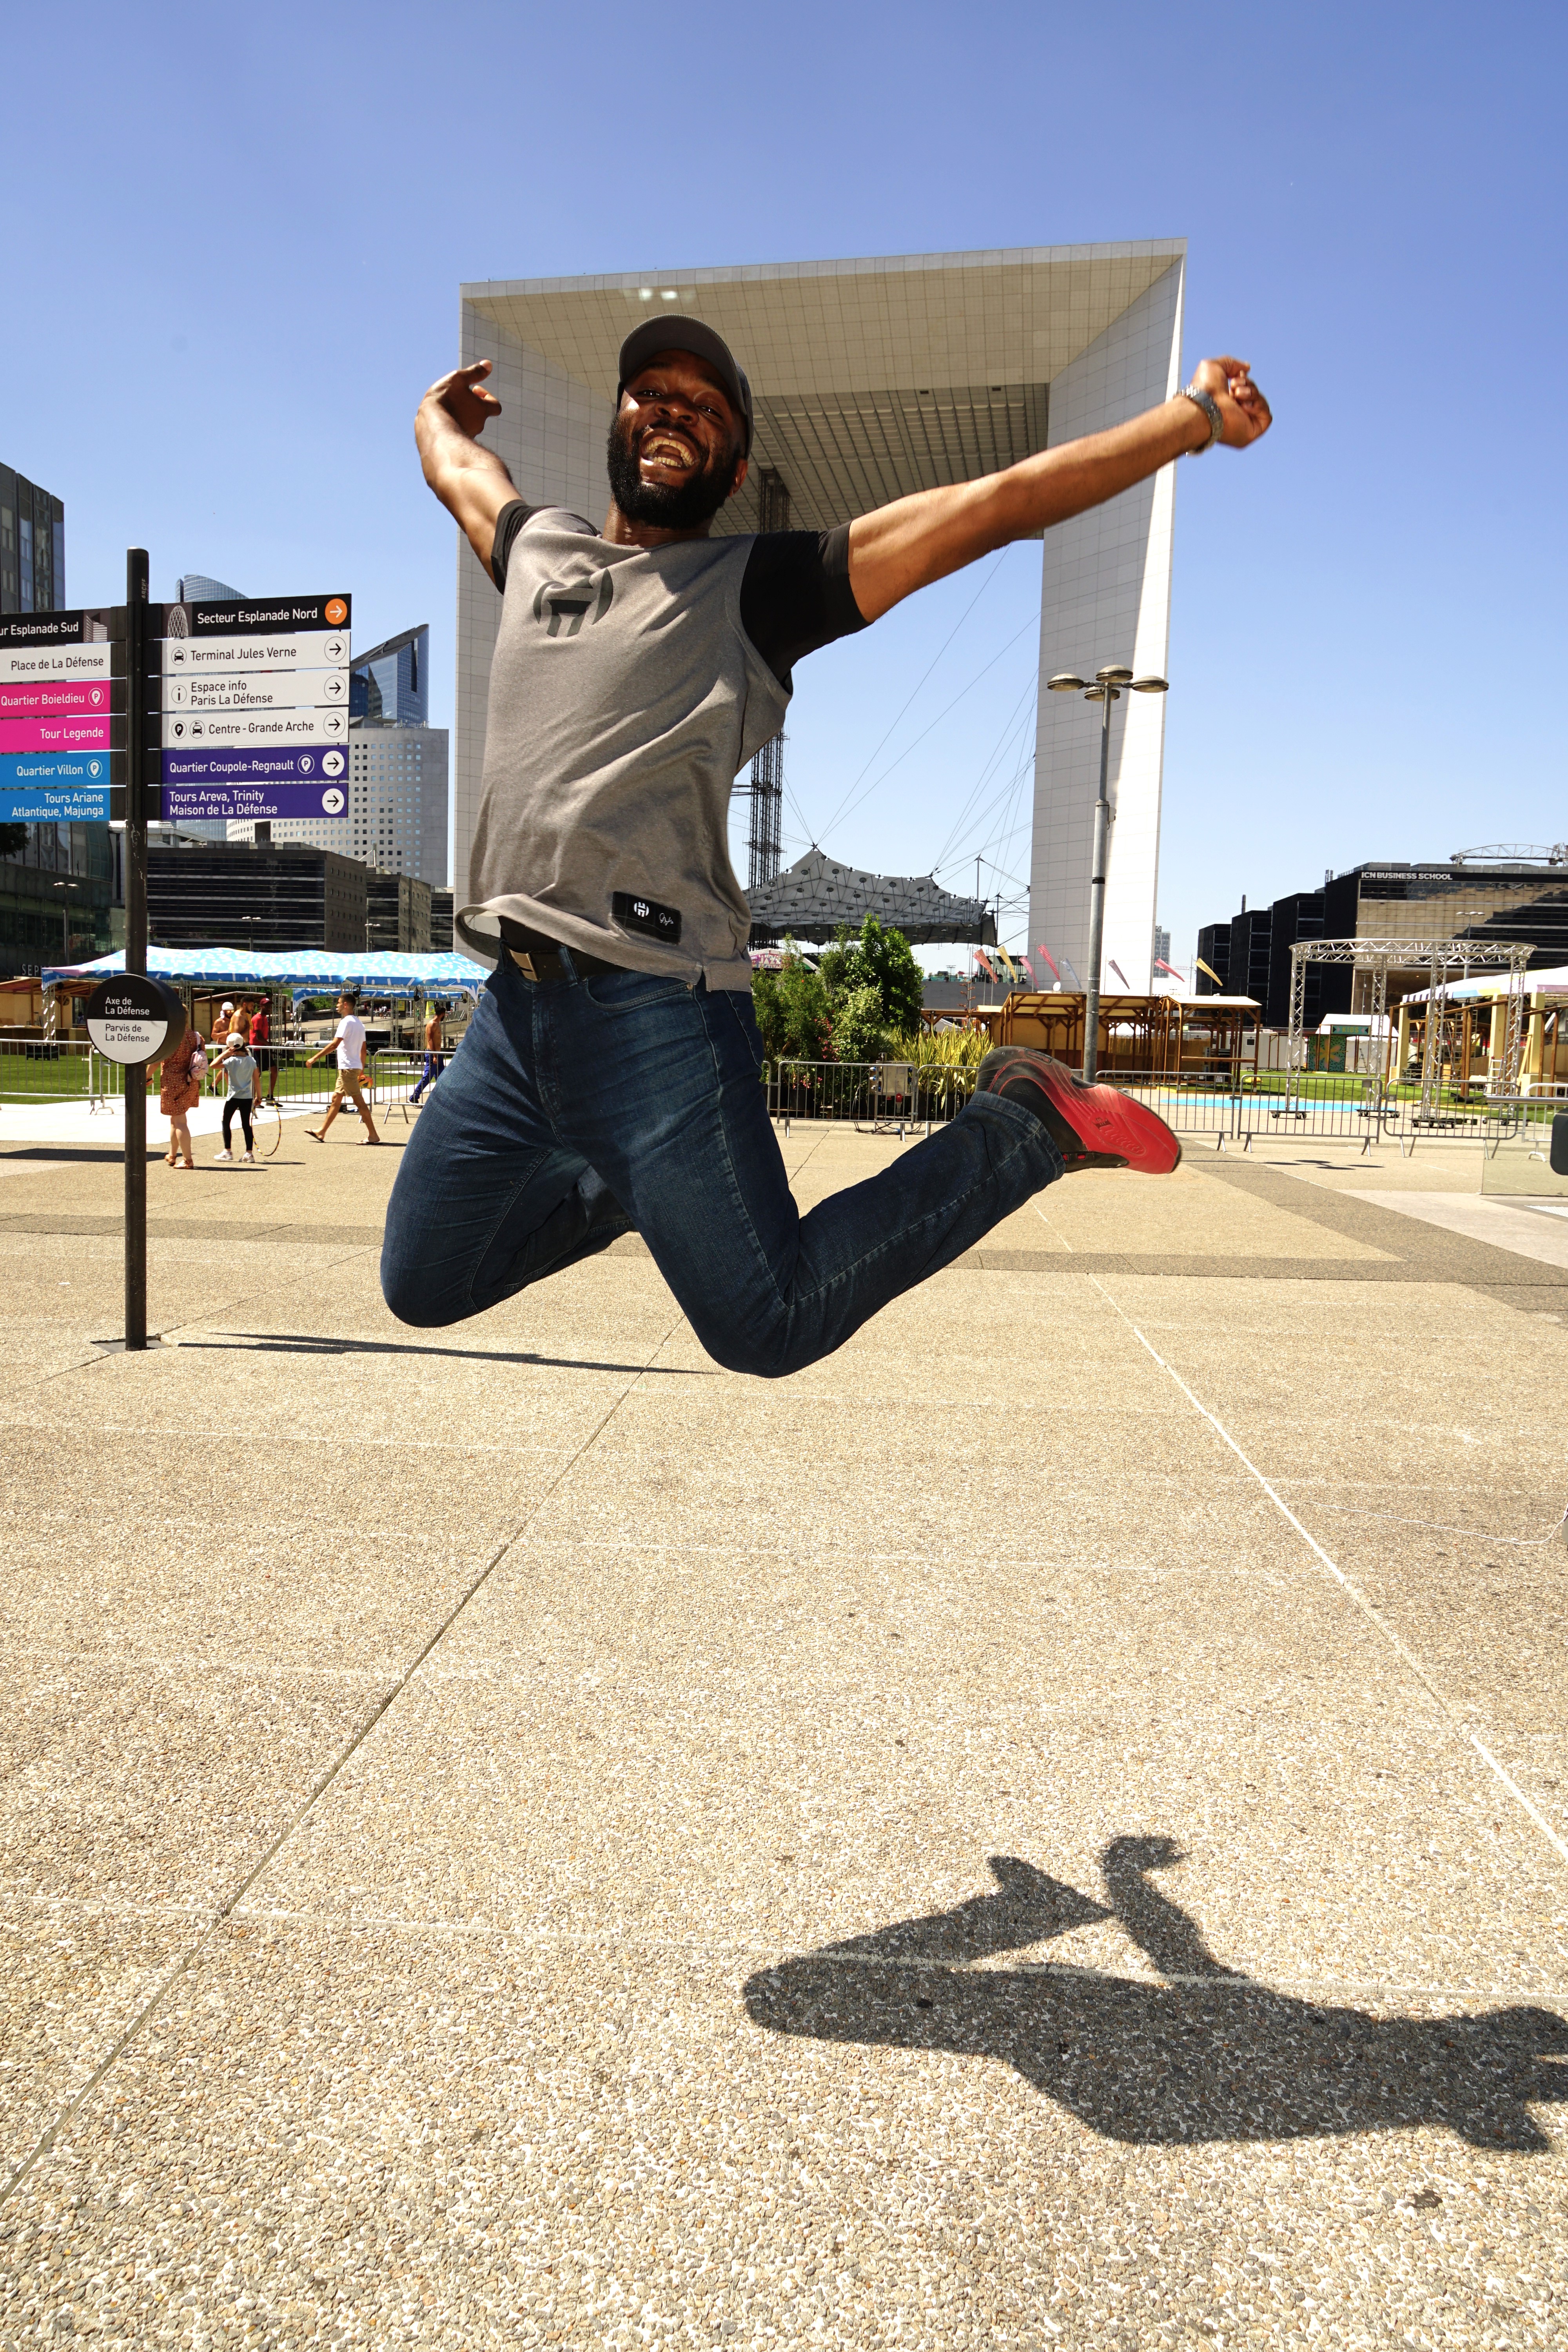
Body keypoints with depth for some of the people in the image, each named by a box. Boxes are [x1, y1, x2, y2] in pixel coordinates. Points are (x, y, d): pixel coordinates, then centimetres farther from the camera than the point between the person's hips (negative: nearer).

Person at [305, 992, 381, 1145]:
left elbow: (335, 1044, -23)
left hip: (348, 1068, -10)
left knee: (359, 1101, -8)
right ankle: (321, 1132, 20)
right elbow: (363, 1049, 17)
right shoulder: (359, 1023, 15)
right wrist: (362, 1071, 21)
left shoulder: (347, 1022, -14)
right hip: (355, 1067, 10)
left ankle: (373, 1135, -7)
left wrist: (315, 1058, -21)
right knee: (336, 1099, 14)